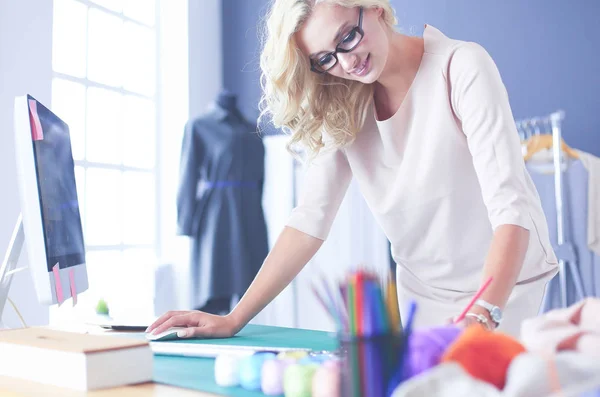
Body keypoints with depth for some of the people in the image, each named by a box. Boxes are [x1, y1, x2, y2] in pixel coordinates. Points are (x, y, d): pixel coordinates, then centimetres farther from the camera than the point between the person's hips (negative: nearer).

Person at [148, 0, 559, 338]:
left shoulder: (462, 67, -18)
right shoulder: (343, 107, -4)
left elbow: (511, 204, -26)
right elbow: (311, 217, -9)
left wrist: (482, 317, -39)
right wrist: (233, 319, -16)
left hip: (505, 285, -3)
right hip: (421, 293, 4)